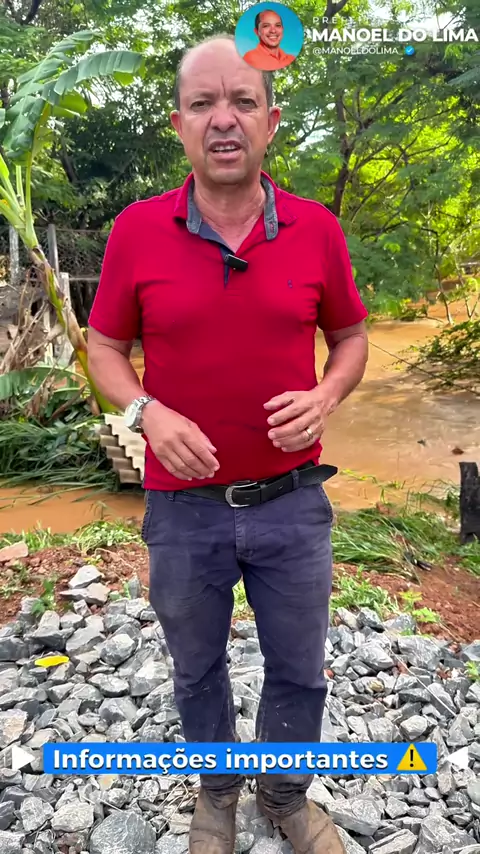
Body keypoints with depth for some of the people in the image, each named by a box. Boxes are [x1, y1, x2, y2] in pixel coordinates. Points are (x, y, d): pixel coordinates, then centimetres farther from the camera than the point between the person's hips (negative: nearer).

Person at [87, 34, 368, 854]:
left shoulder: (317, 229, -5)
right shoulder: (137, 230, -7)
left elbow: (351, 338, 6)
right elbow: (104, 348, 1)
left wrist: (324, 397, -14)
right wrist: (147, 413, -18)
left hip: (293, 501, 1)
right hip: (183, 508, 0)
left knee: (299, 670, 18)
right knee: (196, 670, 21)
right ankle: (218, 788, 52)